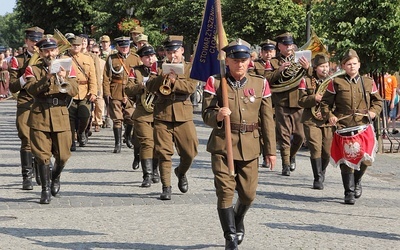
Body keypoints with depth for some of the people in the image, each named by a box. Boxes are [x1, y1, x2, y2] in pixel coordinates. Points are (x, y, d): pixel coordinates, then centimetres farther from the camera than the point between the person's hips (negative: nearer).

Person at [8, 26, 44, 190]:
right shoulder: (18, 60, 8)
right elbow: (12, 88, 4)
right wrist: (24, 79, -14)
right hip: (25, 104, -2)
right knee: (27, 141, -6)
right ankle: (27, 177, -4)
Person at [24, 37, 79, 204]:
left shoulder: (67, 68, 8)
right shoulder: (33, 69, 4)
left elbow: (74, 91, -5)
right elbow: (31, 89, -13)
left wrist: (63, 79, -23)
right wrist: (47, 78, -25)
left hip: (61, 116, 1)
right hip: (40, 117, -1)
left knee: (63, 155, 4)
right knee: (42, 155, -3)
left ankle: (56, 177, 34)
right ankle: (46, 189, 6)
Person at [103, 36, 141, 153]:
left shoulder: (136, 58, 10)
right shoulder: (111, 59, 5)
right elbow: (106, 77, 0)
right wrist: (106, 93, -8)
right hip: (115, 94, -1)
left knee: (131, 119, -2)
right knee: (117, 119, -1)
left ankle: (128, 136, 26)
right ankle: (118, 144, 8)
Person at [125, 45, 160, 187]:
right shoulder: (136, 71, 8)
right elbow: (128, 90, -3)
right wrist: (142, 86, -18)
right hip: (143, 114, -2)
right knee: (147, 143, -12)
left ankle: (155, 171, 28)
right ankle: (147, 175, -14)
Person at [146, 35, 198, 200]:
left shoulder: (190, 68, 8)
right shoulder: (158, 67, 10)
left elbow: (191, 87, -9)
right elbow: (150, 87, -4)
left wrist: (173, 81, -19)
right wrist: (164, 76, -18)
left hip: (184, 117, 0)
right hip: (162, 117, 0)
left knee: (190, 152, 1)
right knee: (164, 153, -2)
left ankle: (181, 173, 32)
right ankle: (166, 187, 7)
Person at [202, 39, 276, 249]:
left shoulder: (260, 84, 5)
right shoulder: (215, 82, -1)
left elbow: (267, 119, 7)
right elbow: (206, 114, -2)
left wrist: (271, 150, 6)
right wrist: (217, 116, -25)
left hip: (250, 146, 2)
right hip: (222, 144, -2)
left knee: (248, 192, 9)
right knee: (225, 190, -7)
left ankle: (238, 222, 39)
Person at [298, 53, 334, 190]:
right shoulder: (307, 81, 4)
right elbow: (301, 101, -1)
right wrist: (314, 99, -18)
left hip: (328, 122, 2)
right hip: (311, 121, -2)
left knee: (327, 151, 5)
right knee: (315, 149, -11)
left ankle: (322, 173, 31)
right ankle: (318, 179, -5)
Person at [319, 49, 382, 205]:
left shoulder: (368, 83, 10)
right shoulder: (336, 83, 2)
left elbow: (378, 100, 20)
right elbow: (325, 102, 6)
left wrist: (374, 111, 0)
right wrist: (329, 116, -10)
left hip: (364, 128, 2)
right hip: (344, 129, -2)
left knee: (365, 158, -5)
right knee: (347, 160, 0)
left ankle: (357, 182, 25)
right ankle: (349, 192, 12)